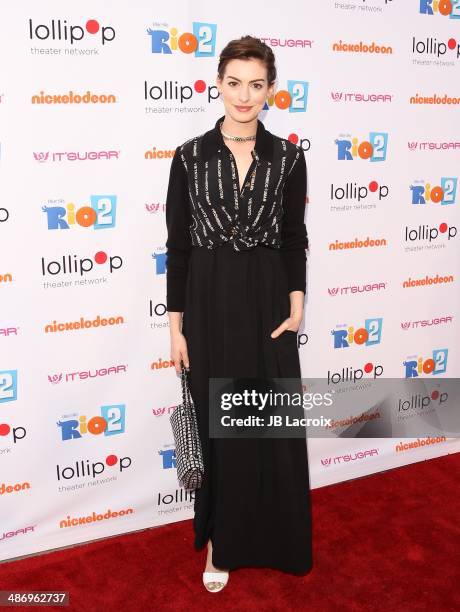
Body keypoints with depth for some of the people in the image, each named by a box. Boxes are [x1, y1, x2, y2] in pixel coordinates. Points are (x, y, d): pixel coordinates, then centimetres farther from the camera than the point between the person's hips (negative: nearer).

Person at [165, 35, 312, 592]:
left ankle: (275, 542, 30)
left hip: (268, 298, 1)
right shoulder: (190, 155, -2)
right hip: (210, 300, -1)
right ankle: (222, 543, 29)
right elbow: (177, 244, -1)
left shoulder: (288, 157, 2)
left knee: (276, 429, 8)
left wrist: (295, 308, -4)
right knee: (218, 427, 9)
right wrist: (176, 325, -3)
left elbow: (293, 240, 6)